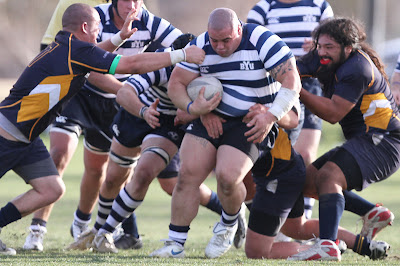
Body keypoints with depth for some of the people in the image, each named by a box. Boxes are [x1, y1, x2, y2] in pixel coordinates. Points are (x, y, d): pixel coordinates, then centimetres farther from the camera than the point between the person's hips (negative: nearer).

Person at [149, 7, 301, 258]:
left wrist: (271, 116, -27)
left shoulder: (262, 41, -17)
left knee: (228, 176, -23)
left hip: (252, 124, -4)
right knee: (188, 174, -11)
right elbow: (176, 84, 2)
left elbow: (291, 81, -19)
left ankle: (229, 224, 11)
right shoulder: (200, 46, -4)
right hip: (212, 118, 4)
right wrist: (193, 108, -17)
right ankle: (175, 245, -2)